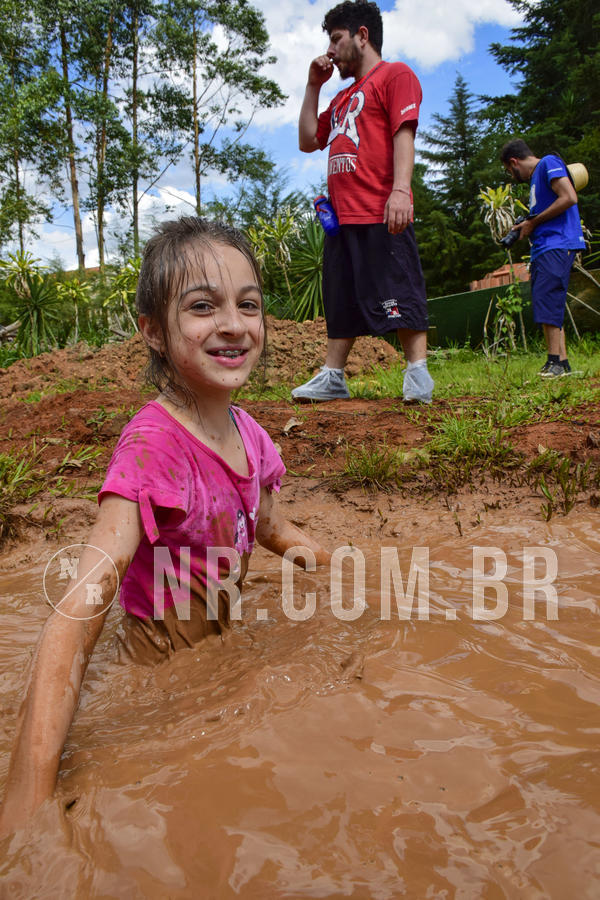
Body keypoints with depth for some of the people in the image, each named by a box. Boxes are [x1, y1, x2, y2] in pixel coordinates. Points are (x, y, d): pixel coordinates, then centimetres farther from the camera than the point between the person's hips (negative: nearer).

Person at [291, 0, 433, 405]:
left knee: (399, 292, -9)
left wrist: (400, 189, -24)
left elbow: (404, 133, -10)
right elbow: (308, 141, 28)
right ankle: (333, 377, 12)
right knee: (341, 298, 8)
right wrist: (313, 86, 22)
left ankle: (418, 375, -6)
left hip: (380, 214, -8)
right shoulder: (343, 98, 28)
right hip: (342, 214, 8)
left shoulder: (395, 75, 4)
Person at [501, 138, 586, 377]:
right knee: (548, 304, 5)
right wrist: (525, 228, 12)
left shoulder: (549, 163, -1)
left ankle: (555, 361, -19)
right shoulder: (535, 178, 26)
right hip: (542, 248, 10)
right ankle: (562, 362, 5)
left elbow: (569, 198, -14)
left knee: (546, 298, -19)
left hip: (558, 244, -10)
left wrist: (533, 222, -10)